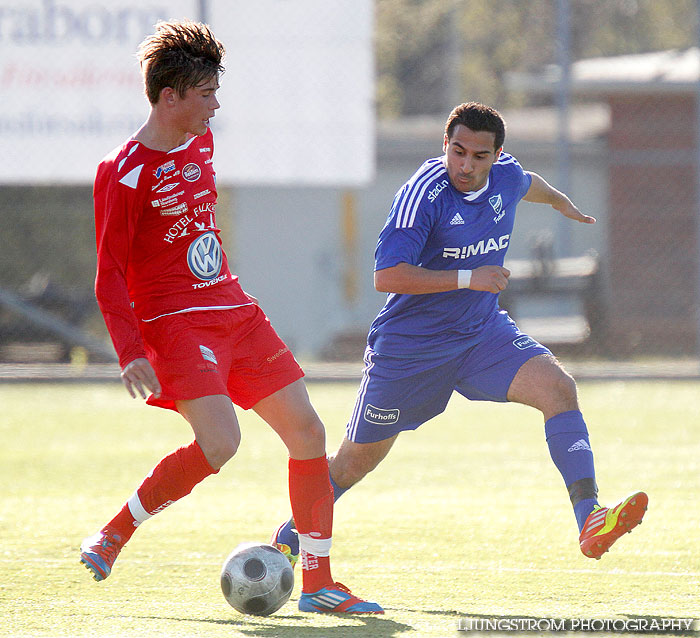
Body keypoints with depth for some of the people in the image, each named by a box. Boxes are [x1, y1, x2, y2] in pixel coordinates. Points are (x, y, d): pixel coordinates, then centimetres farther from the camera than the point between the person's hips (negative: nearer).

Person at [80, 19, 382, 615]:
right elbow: (109, 275, -12)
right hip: (176, 320, -8)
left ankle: (318, 583, 6)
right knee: (220, 442, -26)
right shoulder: (123, 173, -13)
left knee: (308, 431, 0)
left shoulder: (201, 143, 10)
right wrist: (132, 354, -20)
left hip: (234, 312, 8)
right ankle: (114, 533, -6)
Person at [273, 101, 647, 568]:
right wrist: (468, 278, -31)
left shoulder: (506, 176, -4)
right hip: (410, 346, -5)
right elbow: (387, 276, -30)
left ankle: (589, 521, -27)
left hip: (484, 333, 5)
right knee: (358, 459, 7)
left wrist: (561, 202, 45)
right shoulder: (425, 192, -24)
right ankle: (287, 540, 31)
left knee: (558, 388, -20)